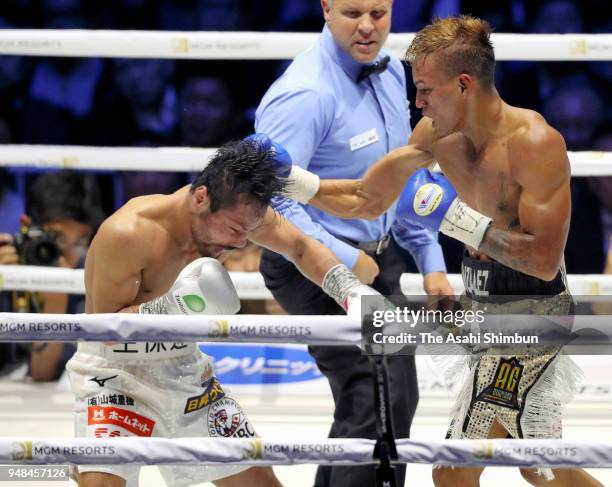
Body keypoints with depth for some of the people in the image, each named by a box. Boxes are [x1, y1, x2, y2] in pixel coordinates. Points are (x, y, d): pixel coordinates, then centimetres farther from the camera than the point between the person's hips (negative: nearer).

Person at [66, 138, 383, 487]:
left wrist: (351, 289, -13)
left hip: (184, 367, 6)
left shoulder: (237, 211, -12)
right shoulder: (128, 234, -30)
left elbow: (302, 248, 4)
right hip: (117, 370, -6)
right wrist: (174, 307, -40)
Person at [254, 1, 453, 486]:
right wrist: (344, 268, -32)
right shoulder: (305, 95, -23)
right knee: (378, 400, -17)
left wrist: (430, 259, 13)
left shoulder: (390, 72, 4)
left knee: (397, 399, 17)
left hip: (379, 254, 9)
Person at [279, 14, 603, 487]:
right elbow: (366, 200, 8)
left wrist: (458, 219, -32)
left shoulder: (535, 143, -23)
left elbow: (545, 260, -27)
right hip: (487, 307, 9)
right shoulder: (437, 134, -1)